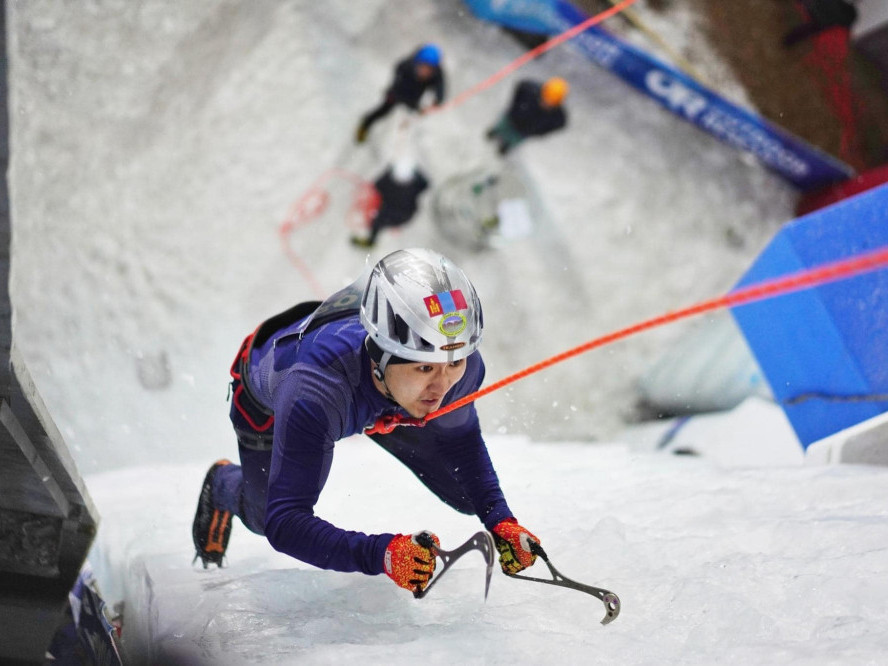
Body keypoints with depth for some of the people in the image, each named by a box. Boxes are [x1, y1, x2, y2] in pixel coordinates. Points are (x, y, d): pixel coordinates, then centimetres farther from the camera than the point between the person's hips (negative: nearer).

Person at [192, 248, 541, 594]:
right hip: (269, 397, -2)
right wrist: (379, 553, -64)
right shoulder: (312, 393, -52)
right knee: (262, 517, 19)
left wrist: (499, 520, -25)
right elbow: (284, 524, -50)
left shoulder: (461, 364, -39)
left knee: (470, 496, 0)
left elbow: (461, 436, -14)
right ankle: (221, 485, 54)